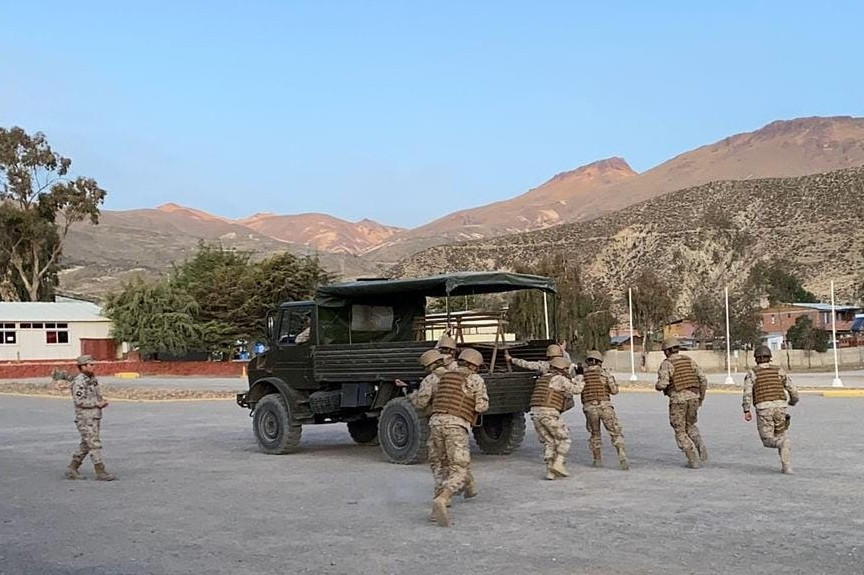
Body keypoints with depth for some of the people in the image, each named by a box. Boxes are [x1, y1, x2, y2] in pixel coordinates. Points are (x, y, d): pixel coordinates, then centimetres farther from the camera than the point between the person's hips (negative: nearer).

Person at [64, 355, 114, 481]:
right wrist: (97, 404, -17)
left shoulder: (92, 379, 13)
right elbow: (79, 401, -22)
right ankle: (100, 472, -4)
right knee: (95, 444, -7)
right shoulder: (78, 381, -15)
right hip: (85, 418, -9)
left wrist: (102, 402, 2)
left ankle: (72, 470, 20)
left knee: (86, 445, 12)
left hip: (95, 417, 9)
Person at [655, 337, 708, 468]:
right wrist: (701, 397, 19)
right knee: (690, 426, 26)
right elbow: (703, 380, 8)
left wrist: (657, 386, 8)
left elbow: (662, 384, -16)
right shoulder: (689, 360, 11)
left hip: (678, 400, -5)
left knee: (680, 431, 9)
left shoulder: (666, 364, -5)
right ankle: (701, 448, 2)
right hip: (693, 397, 5)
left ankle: (694, 460, 1)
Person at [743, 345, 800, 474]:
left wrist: (746, 410, -7)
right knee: (783, 437, 14)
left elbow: (748, 392, -7)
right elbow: (793, 391, 9)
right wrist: (793, 401, 29)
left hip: (763, 409, -2)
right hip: (780, 406, 2)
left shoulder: (752, 373, 8)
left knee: (767, 440, 9)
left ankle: (782, 443, -24)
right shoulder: (779, 370, 12)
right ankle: (787, 467, 5)